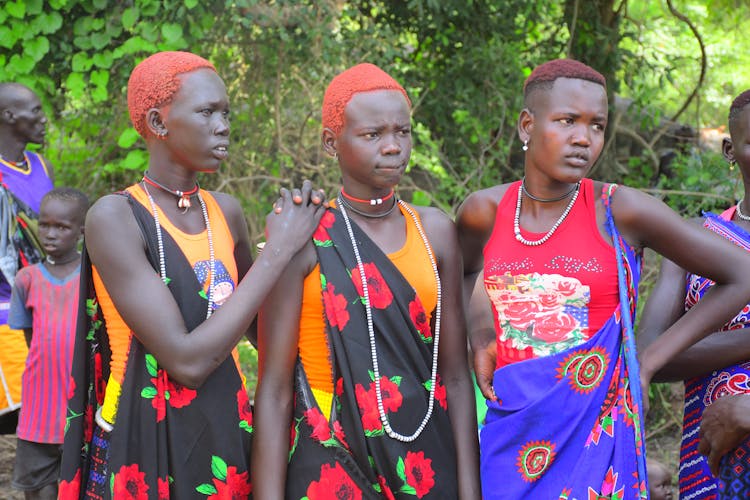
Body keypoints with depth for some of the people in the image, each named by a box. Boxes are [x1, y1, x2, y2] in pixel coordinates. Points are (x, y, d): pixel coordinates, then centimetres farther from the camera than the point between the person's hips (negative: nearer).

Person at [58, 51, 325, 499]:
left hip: (228, 437, 6)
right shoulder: (115, 217, -14)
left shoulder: (226, 212, 3)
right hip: (145, 447, -5)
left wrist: (296, 238, -1)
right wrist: (278, 251, -17)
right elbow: (187, 361, -22)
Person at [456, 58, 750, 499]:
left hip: (595, 430, -2)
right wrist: (479, 338, 6)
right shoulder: (485, 211, -1)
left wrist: (649, 362, -4)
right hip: (509, 426, 3)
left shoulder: (620, 210, -9)